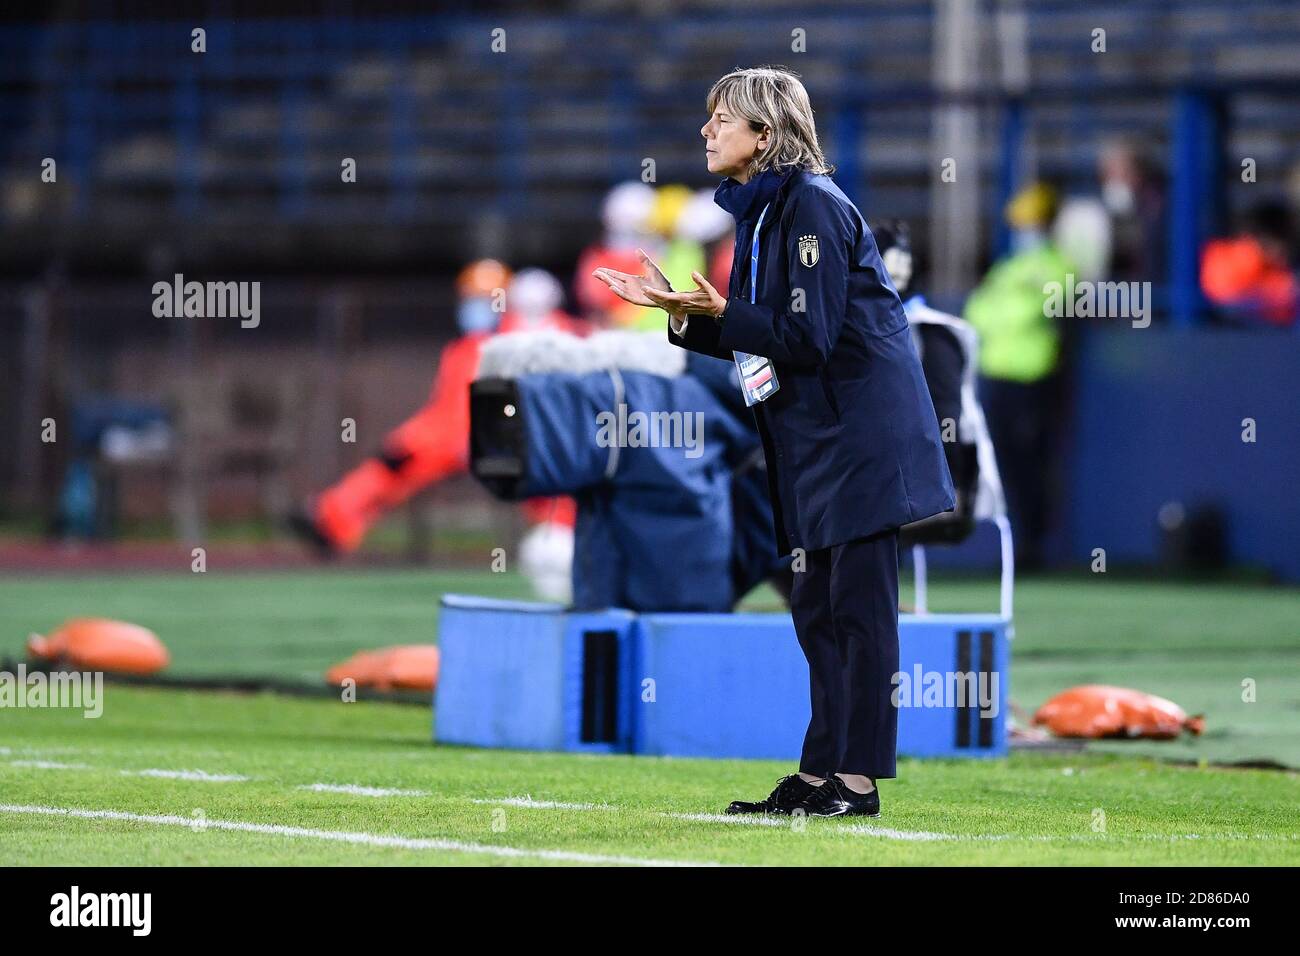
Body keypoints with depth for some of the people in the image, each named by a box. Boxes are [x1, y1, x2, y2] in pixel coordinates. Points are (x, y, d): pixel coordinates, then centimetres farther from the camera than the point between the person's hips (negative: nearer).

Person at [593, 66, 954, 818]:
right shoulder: (763, 212, 13)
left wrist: (719, 312, -22)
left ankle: (858, 782, -6)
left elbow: (806, 338, -18)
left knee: (857, 604, -7)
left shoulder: (813, 207, -15)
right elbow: (757, 340, 16)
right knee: (818, 609, 11)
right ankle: (819, 777, 15)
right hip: (816, 440, 10)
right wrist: (680, 312, 7)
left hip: (862, 434, -10)